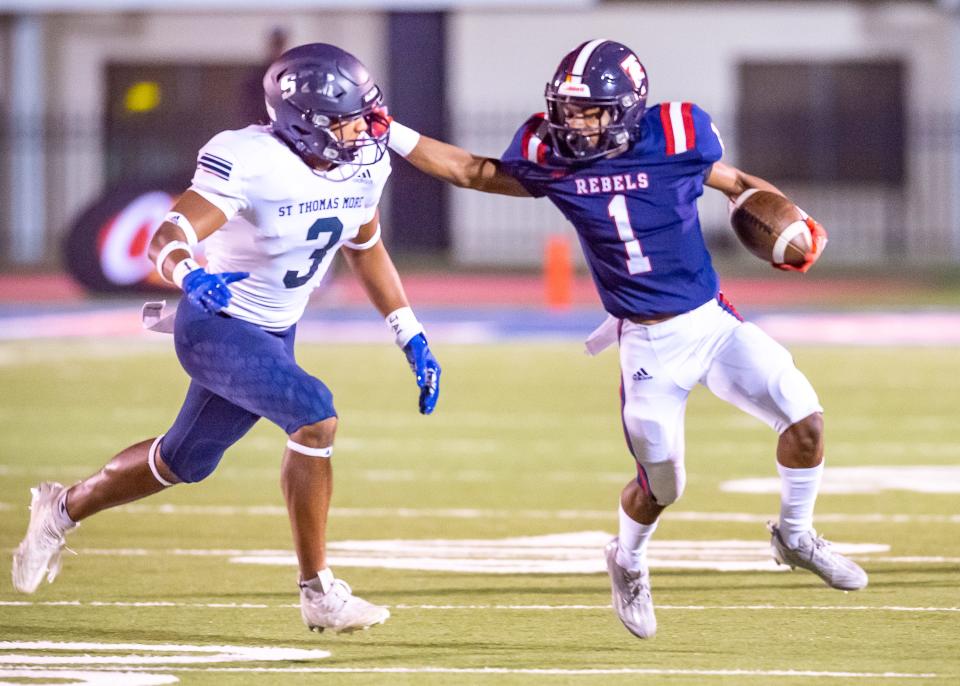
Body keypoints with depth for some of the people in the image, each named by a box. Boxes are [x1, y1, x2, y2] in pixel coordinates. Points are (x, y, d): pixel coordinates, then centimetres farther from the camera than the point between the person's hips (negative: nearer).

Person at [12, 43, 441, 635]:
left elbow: (367, 250, 12)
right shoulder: (250, 163, -27)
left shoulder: (362, 165, -5)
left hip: (274, 334, 8)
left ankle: (64, 509, 45)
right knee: (315, 416, -27)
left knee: (185, 460, 21)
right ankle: (319, 593, -19)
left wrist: (415, 341, 11)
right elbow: (169, 240, -33)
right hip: (217, 326, -8)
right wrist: (191, 276, -57)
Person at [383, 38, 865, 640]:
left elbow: (737, 184, 6)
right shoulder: (551, 161, -9)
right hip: (649, 345, 0)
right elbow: (473, 171, 7)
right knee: (660, 485, -1)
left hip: (714, 320, 0)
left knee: (805, 419, -11)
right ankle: (628, 562, 34)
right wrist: (395, 136, 1)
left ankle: (795, 536, 16)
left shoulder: (676, 142, -13)